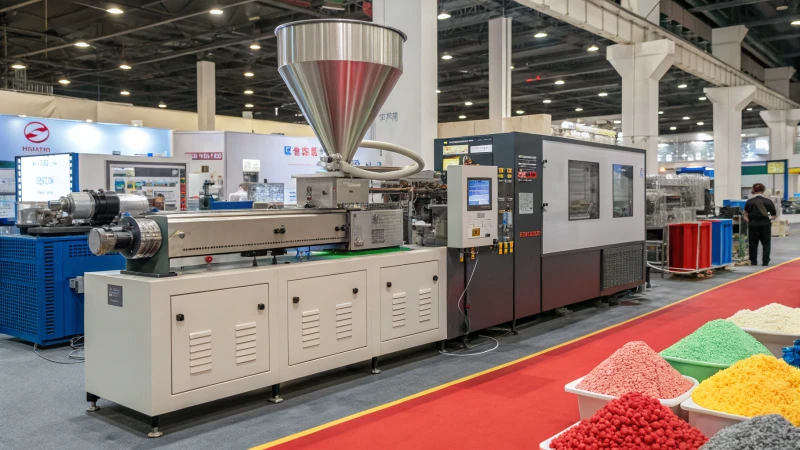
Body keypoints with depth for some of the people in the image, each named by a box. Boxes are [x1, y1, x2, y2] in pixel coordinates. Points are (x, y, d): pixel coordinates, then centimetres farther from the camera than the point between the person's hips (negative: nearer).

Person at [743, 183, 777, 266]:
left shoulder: (749, 202, 0)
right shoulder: (768, 201, 0)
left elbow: (746, 215, -1)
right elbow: (774, 216, 3)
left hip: (753, 224, 0)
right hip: (765, 225, 0)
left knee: (753, 243, 8)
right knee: (766, 243, 9)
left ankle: (753, 261, 10)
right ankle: (765, 261, 6)